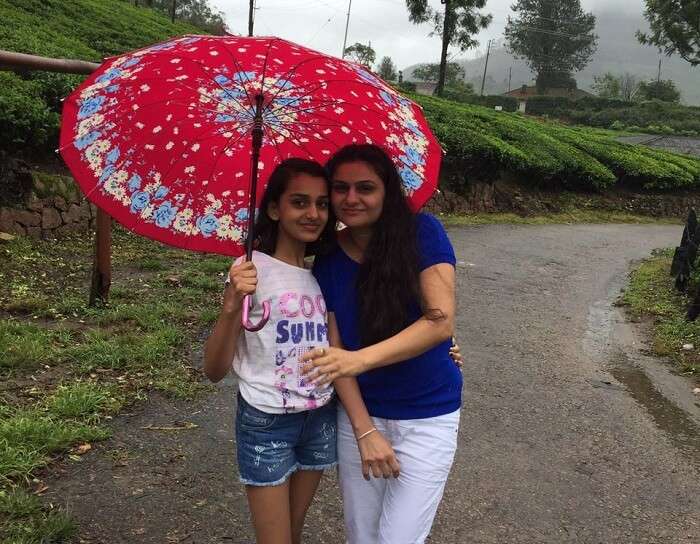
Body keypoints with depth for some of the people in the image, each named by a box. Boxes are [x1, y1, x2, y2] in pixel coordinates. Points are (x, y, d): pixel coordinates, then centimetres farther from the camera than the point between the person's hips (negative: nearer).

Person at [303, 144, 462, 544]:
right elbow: (336, 350, -5)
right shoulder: (328, 262, -2)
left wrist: (360, 359, -34)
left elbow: (441, 321, -24)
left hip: (427, 420, -3)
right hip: (360, 414, 3)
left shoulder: (422, 233, -13)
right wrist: (365, 431, -13)